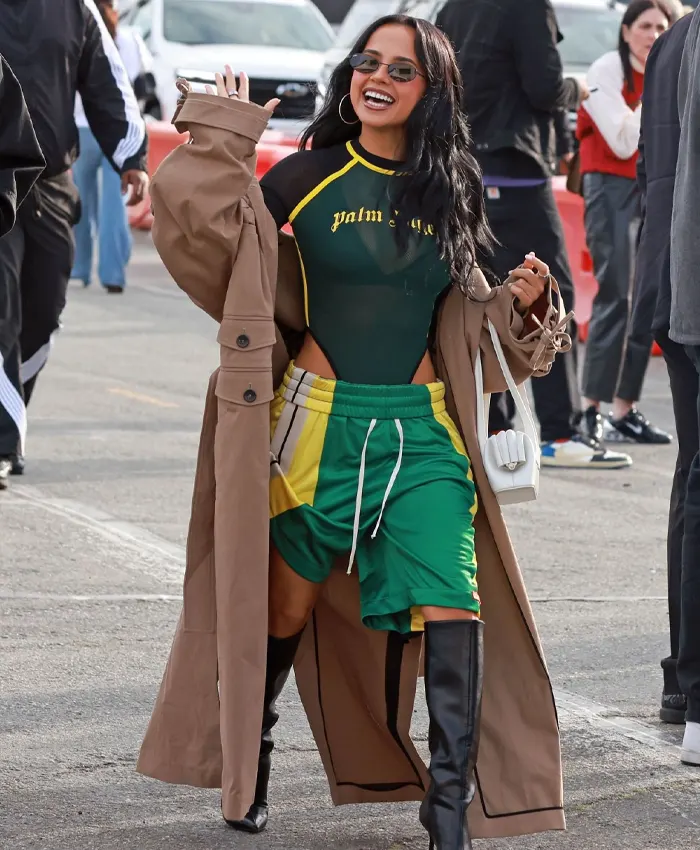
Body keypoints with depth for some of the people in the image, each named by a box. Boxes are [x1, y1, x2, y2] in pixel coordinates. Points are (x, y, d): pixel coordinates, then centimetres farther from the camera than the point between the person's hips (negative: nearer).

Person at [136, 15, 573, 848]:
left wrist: (522, 302, 2)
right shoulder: (311, 177, -1)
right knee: (288, 602, 9)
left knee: (449, 604, -14)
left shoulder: (452, 191, 9)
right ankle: (249, 757, 33)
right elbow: (211, 230, -12)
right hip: (320, 418, -2)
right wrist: (223, 140, -18)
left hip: (424, 430, 2)